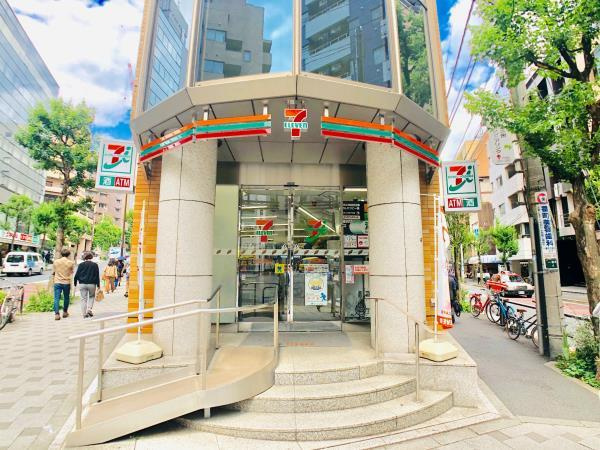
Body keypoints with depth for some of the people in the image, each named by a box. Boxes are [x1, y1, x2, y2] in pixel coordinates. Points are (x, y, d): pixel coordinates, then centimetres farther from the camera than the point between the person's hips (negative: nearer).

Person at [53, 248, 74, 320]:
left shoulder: (56, 262, -2)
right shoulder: (71, 263, -7)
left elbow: (54, 271, 13)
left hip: (57, 282, 1)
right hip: (66, 283, -1)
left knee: (56, 298, 0)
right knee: (66, 298, 14)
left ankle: (57, 314, -9)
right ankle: (65, 312, 25)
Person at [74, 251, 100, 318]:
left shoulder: (81, 265, 1)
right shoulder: (95, 265, -1)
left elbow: (77, 275, 1)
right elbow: (97, 276, 0)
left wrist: (75, 283, 12)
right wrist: (98, 285, 5)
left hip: (82, 284, 1)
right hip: (92, 284, 0)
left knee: (83, 299, 7)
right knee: (92, 296, 20)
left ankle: (84, 313, 7)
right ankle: (89, 309, 3)